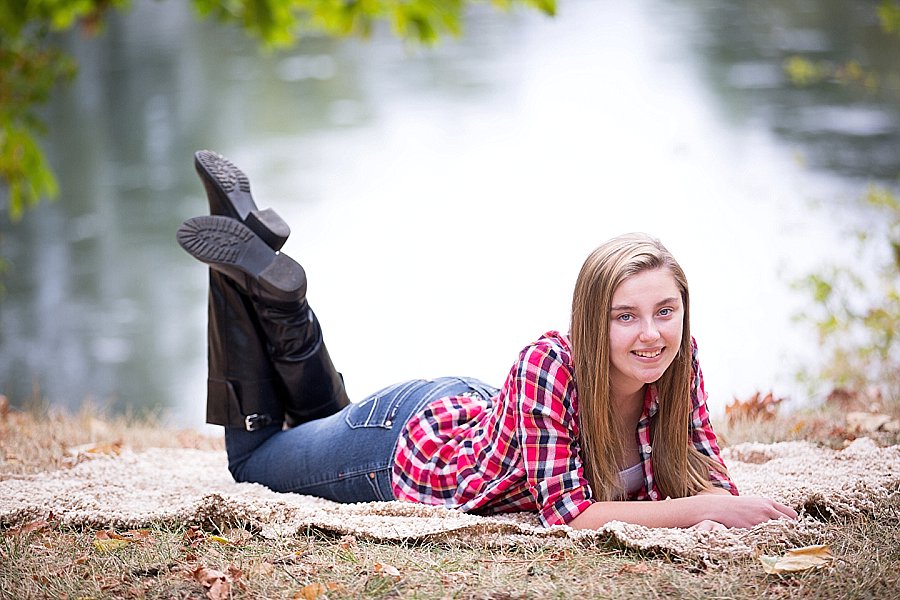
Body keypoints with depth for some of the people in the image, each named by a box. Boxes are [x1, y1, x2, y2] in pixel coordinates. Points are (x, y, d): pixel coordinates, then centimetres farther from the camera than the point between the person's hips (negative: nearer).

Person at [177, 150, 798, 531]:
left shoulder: (679, 364, -25)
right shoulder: (549, 364, -41)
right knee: (251, 455, 22)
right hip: (408, 441, -5)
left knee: (325, 416, 35)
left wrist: (715, 506, -40)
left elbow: (710, 477, -16)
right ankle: (251, 269, 21)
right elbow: (565, 509, -41)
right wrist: (701, 509, -46)